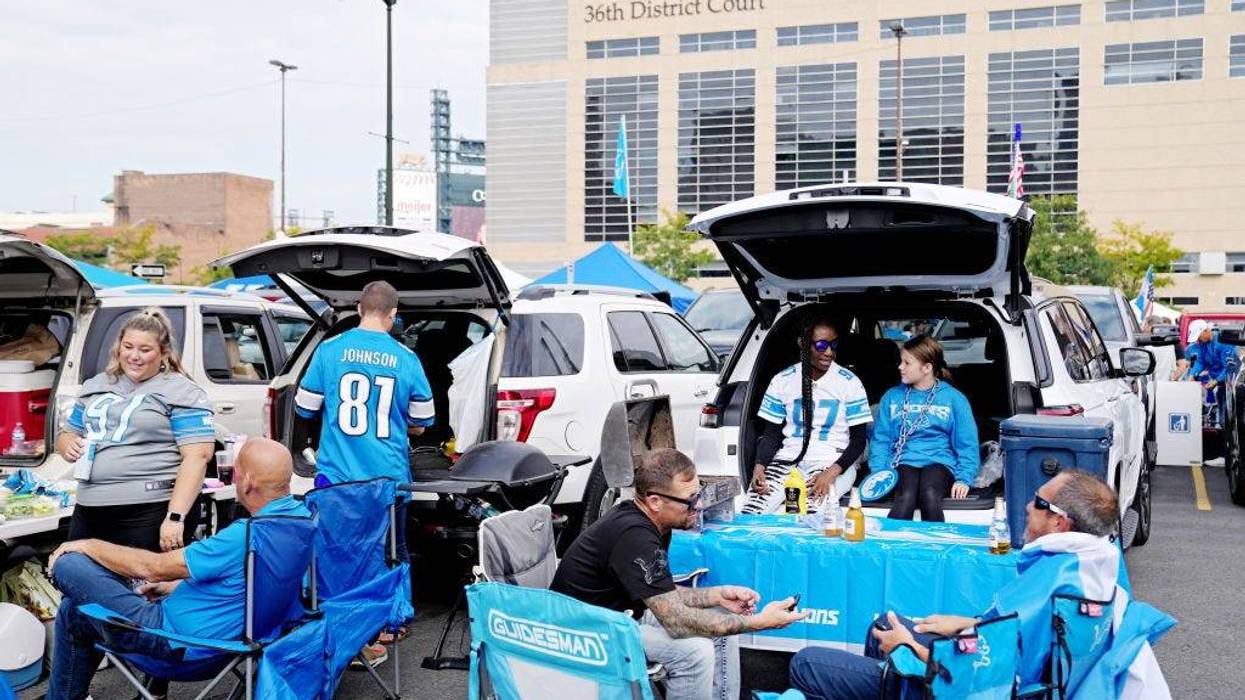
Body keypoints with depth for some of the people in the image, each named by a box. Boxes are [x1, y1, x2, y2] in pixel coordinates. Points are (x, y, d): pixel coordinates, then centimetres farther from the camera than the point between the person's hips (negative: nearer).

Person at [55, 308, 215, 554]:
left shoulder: (182, 393, -3)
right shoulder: (95, 386, 17)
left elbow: (198, 456, -12)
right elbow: (67, 434, 26)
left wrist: (175, 517, -21)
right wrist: (69, 446, 1)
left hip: (151, 516, -6)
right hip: (88, 512, 6)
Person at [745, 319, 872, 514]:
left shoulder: (849, 383, -2)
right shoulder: (782, 381, 5)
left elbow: (859, 439, -1)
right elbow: (771, 433, 9)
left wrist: (832, 473, -18)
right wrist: (759, 466, -12)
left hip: (832, 461, -2)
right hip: (790, 457, 2)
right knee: (750, 516, -23)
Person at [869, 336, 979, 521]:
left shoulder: (954, 398, 10)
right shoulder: (892, 397, 16)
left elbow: (967, 445, 8)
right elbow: (880, 440, 13)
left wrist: (964, 478, -6)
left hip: (939, 462, -1)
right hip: (903, 462, 1)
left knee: (930, 495, -35)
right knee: (906, 497, -34)